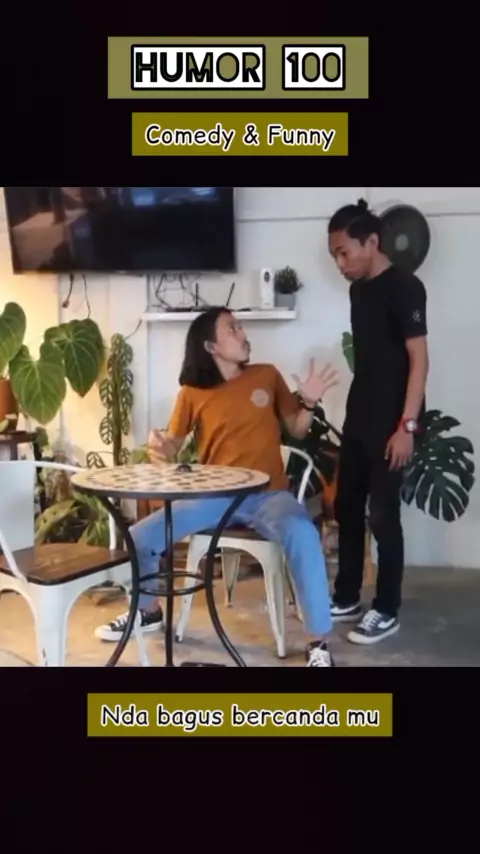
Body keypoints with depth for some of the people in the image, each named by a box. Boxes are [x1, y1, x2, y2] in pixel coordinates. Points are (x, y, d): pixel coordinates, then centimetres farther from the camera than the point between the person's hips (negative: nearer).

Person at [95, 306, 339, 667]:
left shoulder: (267, 376, 5)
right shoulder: (193, 393, 4)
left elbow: (297, 430, 12)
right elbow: (172, 446, 9)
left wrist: (308, 402, -8)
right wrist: (159, 446, -14)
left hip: (268, 494, -1)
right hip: (213, 497, 2)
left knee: (303, 534, -36)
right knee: (138, 538, -10)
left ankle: (319, 642, -20)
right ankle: (149, 610, 23)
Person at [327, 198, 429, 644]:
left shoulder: (404, 287, -12)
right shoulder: (359, 289, 12)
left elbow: (418, 360, -16)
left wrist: (407, 425, -20)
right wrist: (354, 413, 17)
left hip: (390, 423, -8)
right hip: (358, 418, 8)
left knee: (383, 514, -2)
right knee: (346, 507, 12)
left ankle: (386, 611, 12)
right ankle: (346, 598, 26)